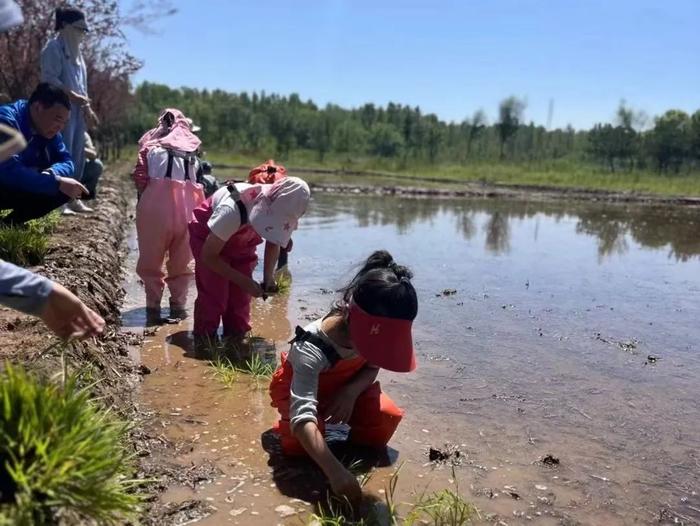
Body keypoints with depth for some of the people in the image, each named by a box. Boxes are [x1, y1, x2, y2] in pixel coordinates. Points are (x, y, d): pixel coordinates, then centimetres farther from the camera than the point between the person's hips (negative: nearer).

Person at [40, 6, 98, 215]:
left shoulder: (75, 51, 22)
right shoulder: (54, 47, -5)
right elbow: (49, 78, -14)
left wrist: (87, 106, 14)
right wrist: (73, 96, -20)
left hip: (78, 109, 9)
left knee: (78, 154, 8)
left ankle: (72, 198, 14)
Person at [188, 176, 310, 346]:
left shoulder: (280, 211, -27)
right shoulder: (232, 212, -43)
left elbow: (274, 242, -4)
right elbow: (208, 256, -30)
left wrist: (268, 277, -19)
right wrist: (244, 281, -33)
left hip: (242, 240, 5)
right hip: (208, 237, -5)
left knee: (241, 295, 0)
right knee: (214, 295, -13)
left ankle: (236, 342, 15)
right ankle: (204, 343, 3)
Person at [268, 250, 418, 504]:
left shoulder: (370, 334, -29)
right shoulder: (311, 350, -46)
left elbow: (372, 366, -7)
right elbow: (302, 418, -54)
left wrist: (351, 391, -29)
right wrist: (335, 471, -64)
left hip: (346, 384, 4)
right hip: (298, 386, -4)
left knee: (387, 417, -20)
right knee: (299, 444, -32)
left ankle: (357, 441, 15)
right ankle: (286, 427, 6)